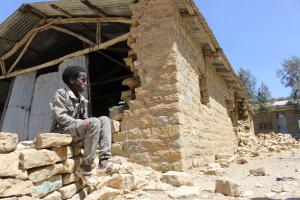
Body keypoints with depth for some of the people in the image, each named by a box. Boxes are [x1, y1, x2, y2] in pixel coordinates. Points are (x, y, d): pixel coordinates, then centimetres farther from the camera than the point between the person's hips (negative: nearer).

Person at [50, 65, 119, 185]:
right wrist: (80, 122, -22)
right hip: (62, 130, -8)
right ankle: (85, 168, -26)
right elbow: (60, 117, -15)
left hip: (78, 129, 8)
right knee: (94, 123, -31)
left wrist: (86, 123, -8)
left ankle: (104, 161, -22)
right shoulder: (61, 93, -4)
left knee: (105, 120, -9)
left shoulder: (82, 100, 18)